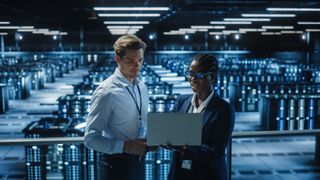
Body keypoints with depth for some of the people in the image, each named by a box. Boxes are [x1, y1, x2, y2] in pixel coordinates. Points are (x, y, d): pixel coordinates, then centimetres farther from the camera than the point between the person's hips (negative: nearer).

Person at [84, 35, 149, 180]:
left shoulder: (142, 87, 5)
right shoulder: (106, 92, -18)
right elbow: (91, 138, -18)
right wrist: (126, 146, -26)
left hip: (138, 163, 7)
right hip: (116, 166, -7)